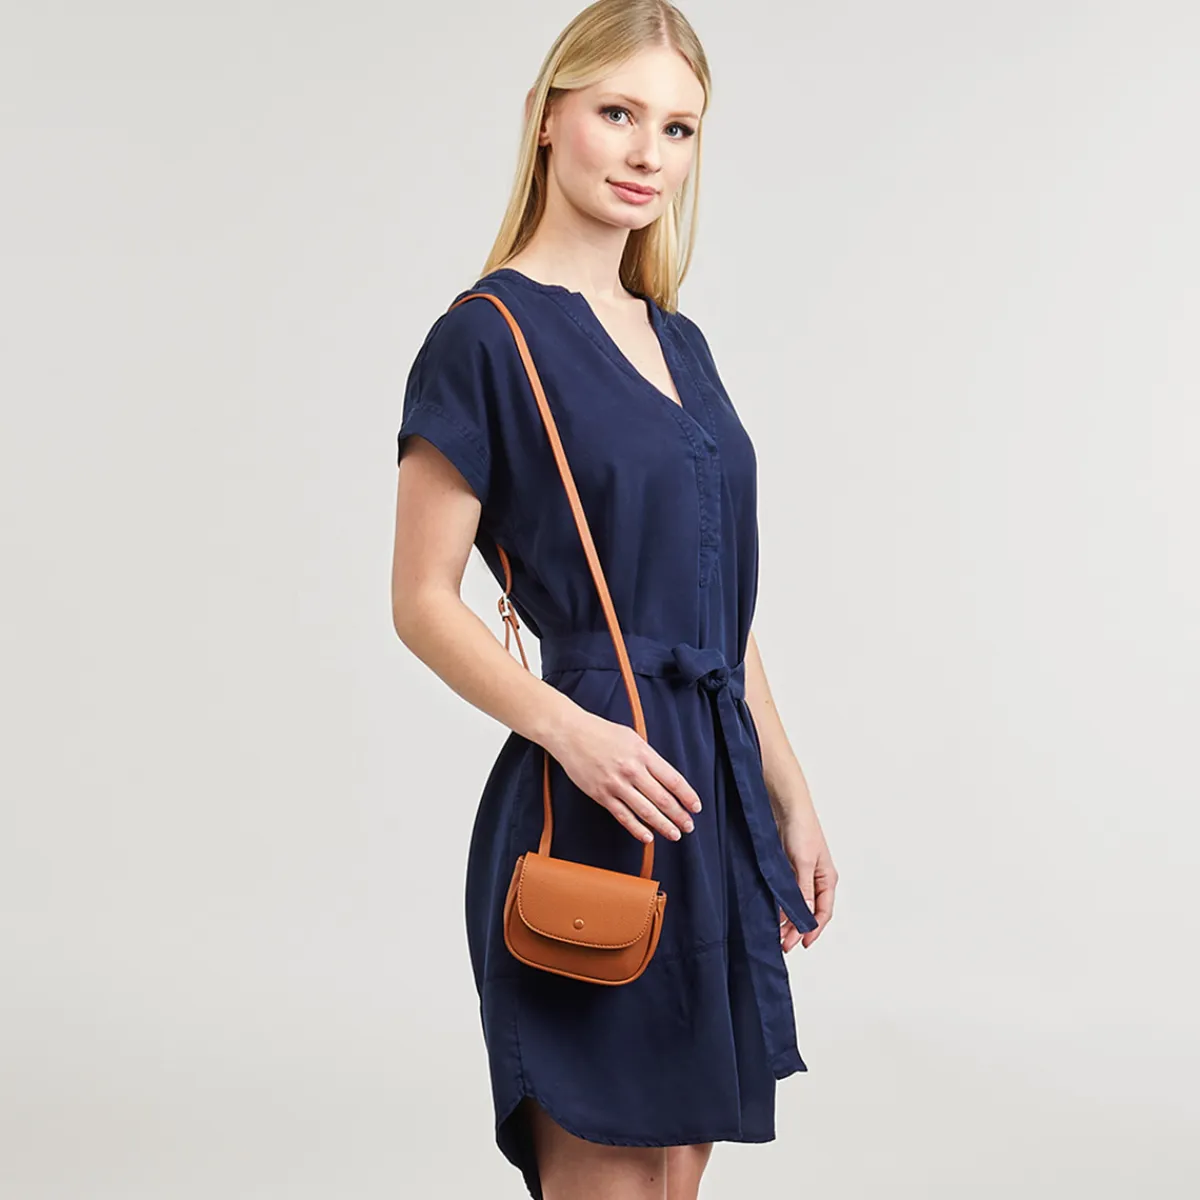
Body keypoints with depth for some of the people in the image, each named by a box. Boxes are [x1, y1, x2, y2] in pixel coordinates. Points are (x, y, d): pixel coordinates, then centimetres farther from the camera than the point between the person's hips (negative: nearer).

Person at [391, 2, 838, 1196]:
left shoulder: (679, 343, 14)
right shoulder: (486, 337, -7)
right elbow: (423, 602, -9)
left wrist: (789, 800, 17)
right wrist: (567, 728, -23)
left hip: (715, 796, 7)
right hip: (594, 801, -7)